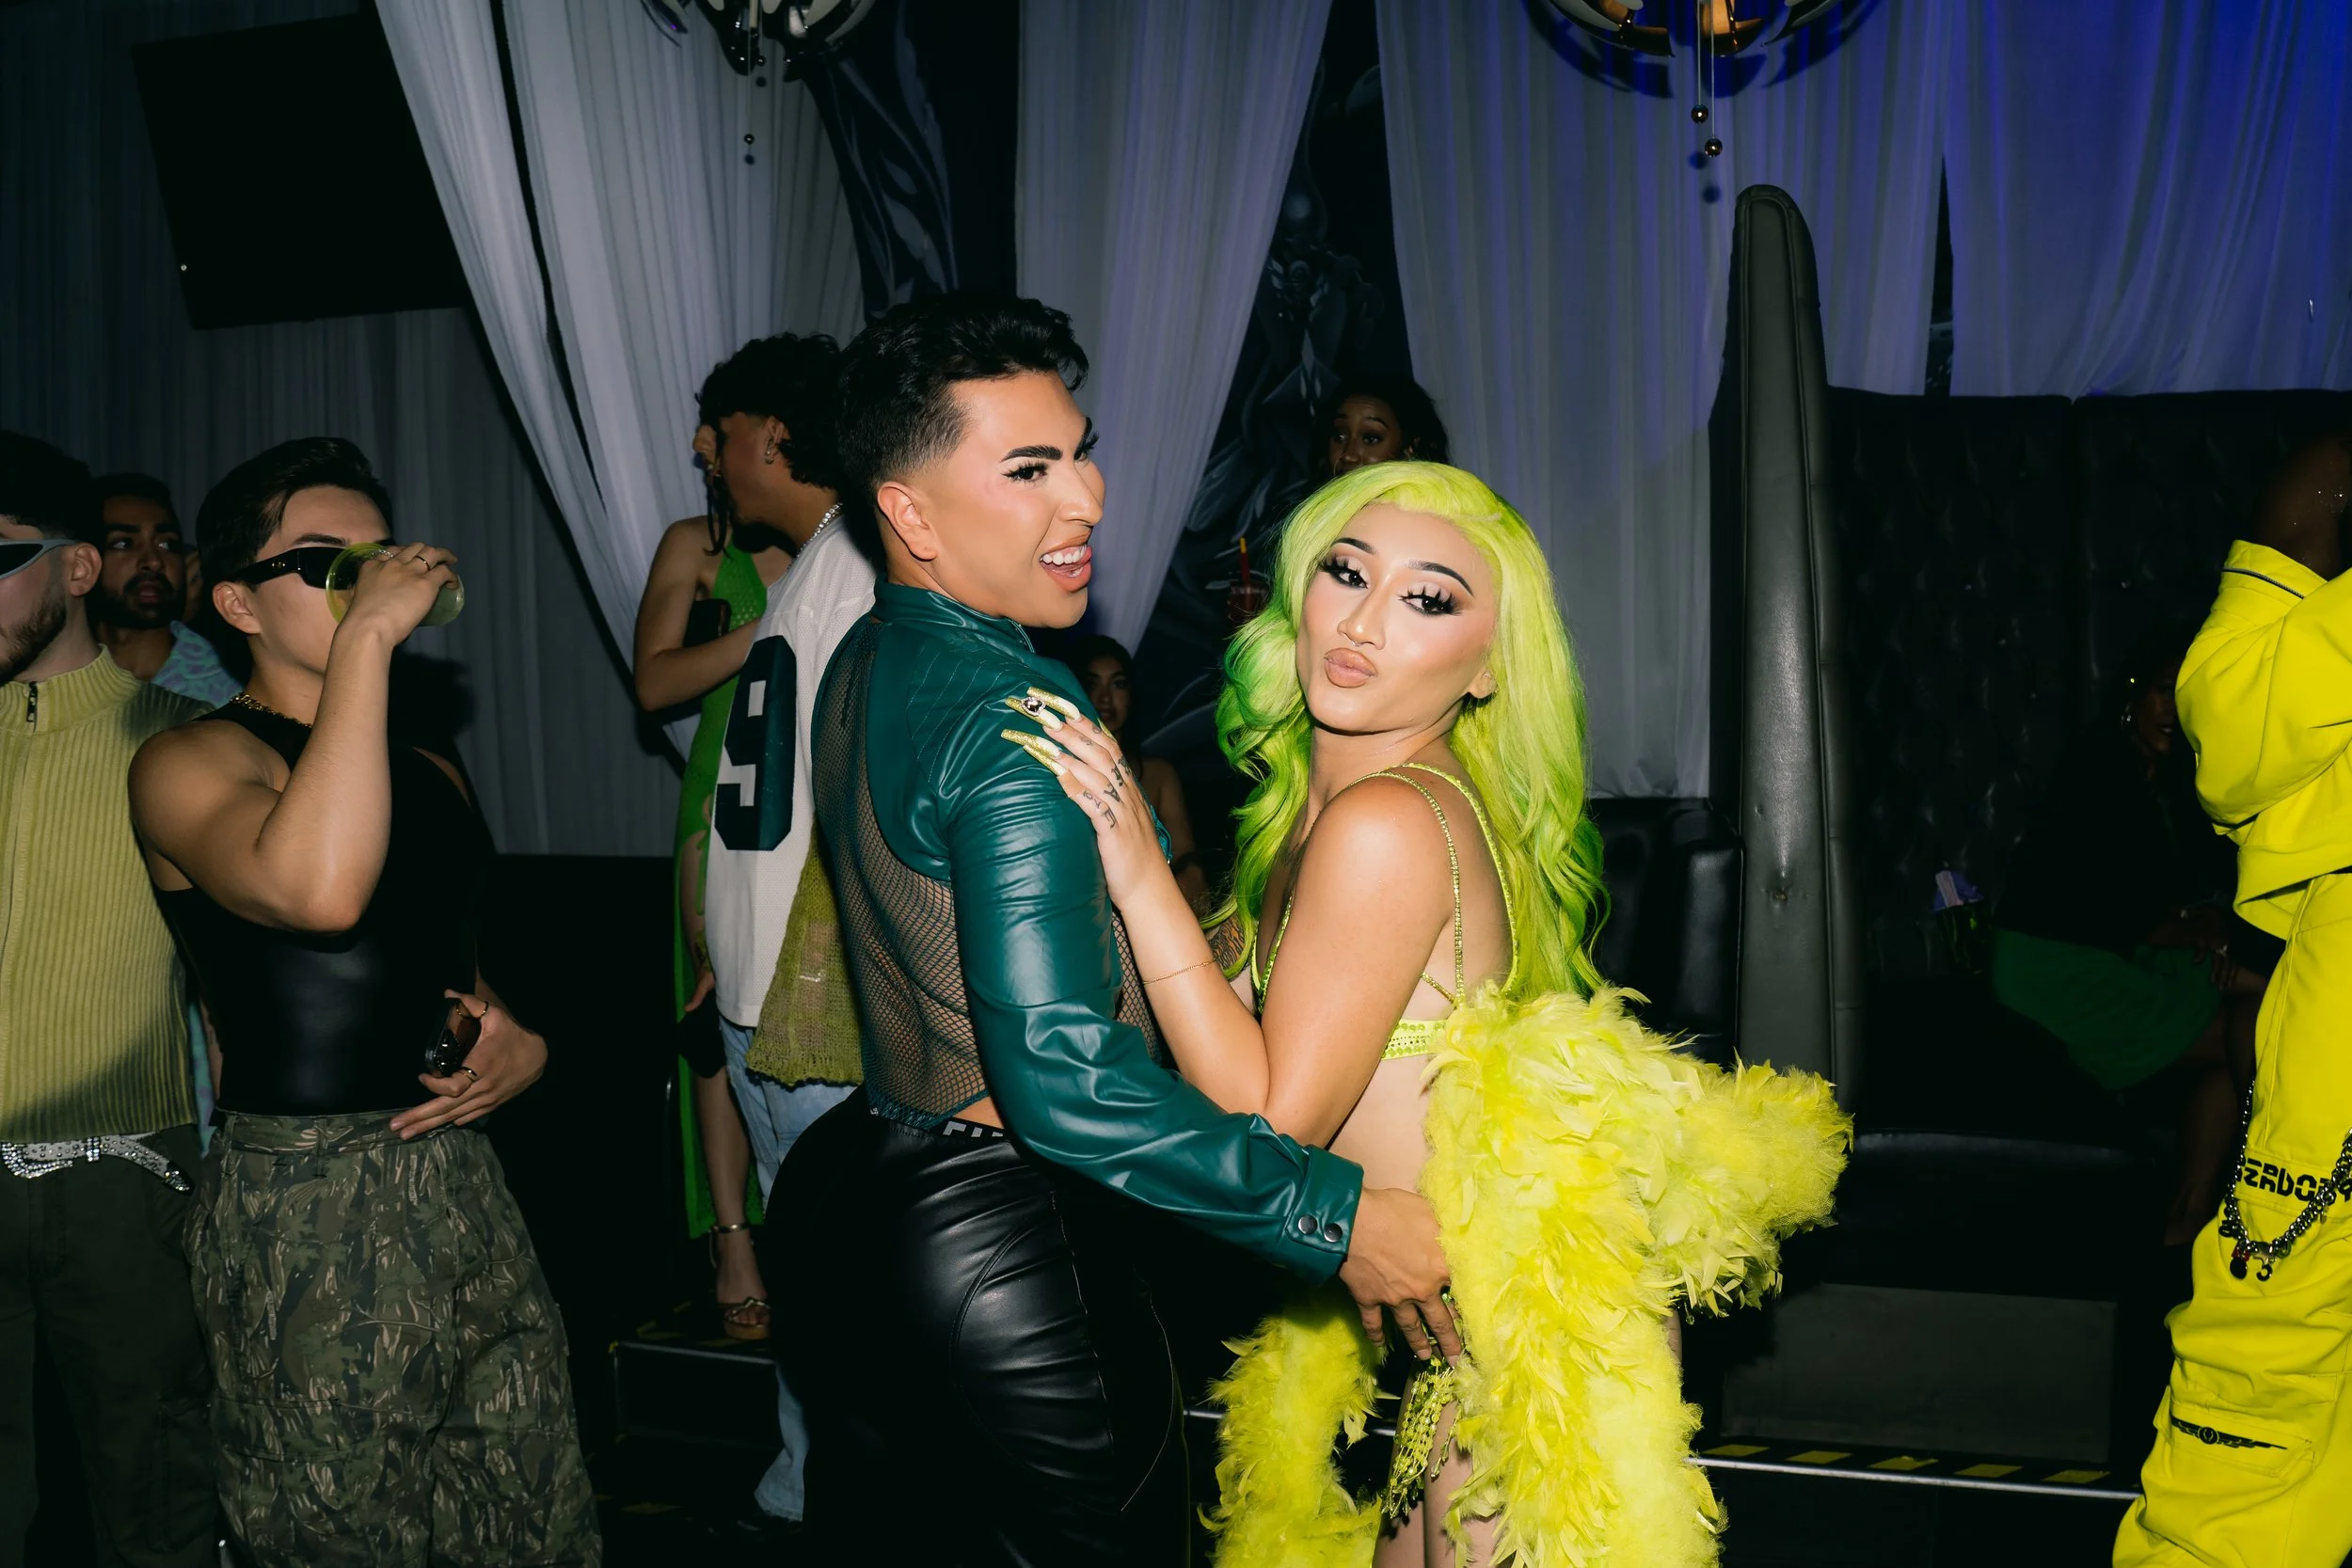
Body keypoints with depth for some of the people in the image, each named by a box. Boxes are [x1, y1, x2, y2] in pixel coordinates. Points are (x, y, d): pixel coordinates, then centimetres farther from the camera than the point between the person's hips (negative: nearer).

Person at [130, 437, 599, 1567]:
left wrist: (519, 1043, 8)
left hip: (467, 1187, 7)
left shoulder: (431, 774, 18)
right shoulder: (192, 761, -6)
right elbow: (316, 890, -29)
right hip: (306, 1214, -7)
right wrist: (365, 637, -23)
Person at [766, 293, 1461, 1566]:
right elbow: (1063, 1074, -31)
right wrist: (1333, 1217, -28)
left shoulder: (863, 668, 7)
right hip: (1014, 1256, -9)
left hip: (867, 1179, 9)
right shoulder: (1013, 720, -24)